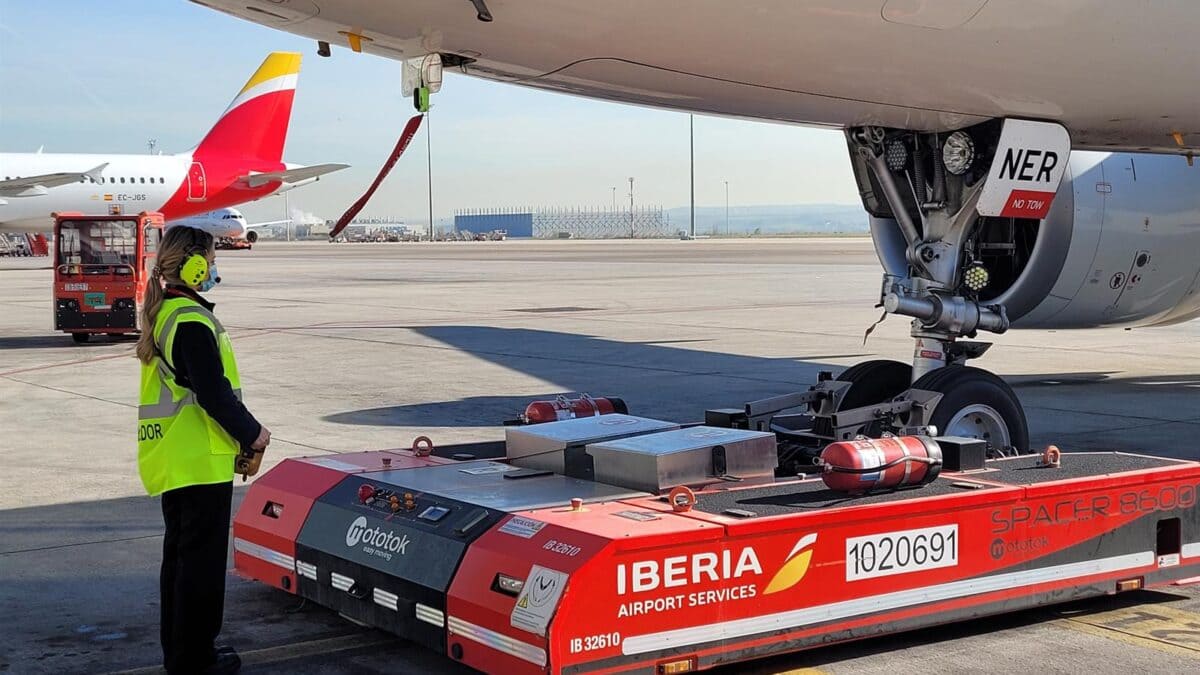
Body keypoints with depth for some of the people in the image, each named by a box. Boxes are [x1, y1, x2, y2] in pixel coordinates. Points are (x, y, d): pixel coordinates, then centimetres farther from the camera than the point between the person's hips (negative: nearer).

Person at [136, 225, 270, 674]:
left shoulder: (161, 314, 13)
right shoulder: (192, 321, -18)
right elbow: (214, 393, -22)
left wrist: (238, 434, 16)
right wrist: (251, 433, -8)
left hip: (170, 462, 10)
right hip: (200, 463, -10)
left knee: (180, 554, 17)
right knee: (202, 558, -2)